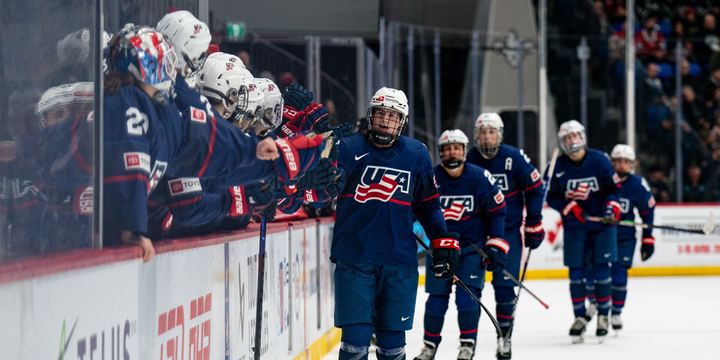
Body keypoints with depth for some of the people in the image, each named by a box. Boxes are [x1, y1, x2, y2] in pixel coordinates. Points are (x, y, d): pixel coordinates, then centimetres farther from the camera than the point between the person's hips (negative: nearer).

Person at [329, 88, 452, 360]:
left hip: (399, 263, 2)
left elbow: (428, 204, 17)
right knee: (356, 337, -6)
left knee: (392, 337, 10)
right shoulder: (348, 149, 0)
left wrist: (443, 243, 12)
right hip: (353, 260, -2)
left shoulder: (416, 155, 9)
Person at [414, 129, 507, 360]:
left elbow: (497, 212, -2)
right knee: (437, 296, 2)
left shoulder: (480, 178, -11)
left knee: (467, 294, -12)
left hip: (472, 246, -1)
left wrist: (496, 246, -6)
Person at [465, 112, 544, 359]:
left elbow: (535, 188, -1)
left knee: (505, 285, -5)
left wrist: (534, 225, -1)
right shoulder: (468, 160, -5)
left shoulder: (514, 158, -10)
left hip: (508, 231, -2)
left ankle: (504, 337, 8)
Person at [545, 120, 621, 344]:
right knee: (576, 272, 0)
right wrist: (570, 207, -16)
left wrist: (611, 206, -17)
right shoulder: (558, 166, -4)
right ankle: (580, 318, 12)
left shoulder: (599, 160, -6)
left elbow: (613, 188, 0)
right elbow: (551, 197, -1)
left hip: (602, 224, -1)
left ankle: (603, 316, 8)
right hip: (574, 225, 1)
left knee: (601, 270, -5)